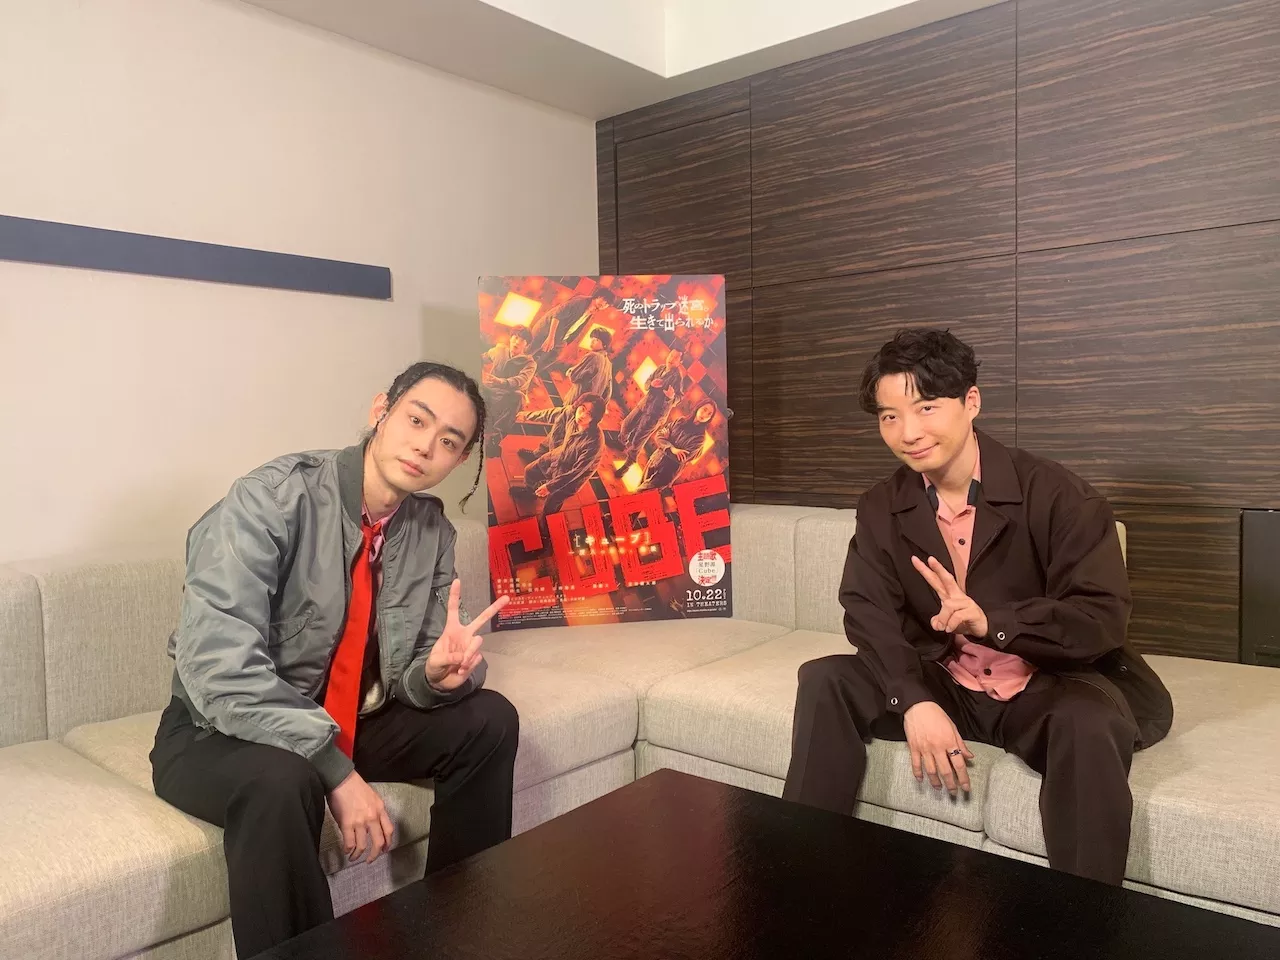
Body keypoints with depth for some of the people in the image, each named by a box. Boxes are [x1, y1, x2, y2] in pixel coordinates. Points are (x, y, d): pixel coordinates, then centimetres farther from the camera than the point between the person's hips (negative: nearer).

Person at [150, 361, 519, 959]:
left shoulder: (432, 531, -5)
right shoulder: (273, 498, -23)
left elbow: (412, 681, -1)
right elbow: (219, 668, -31)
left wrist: (439, 673, -26)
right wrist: (337, 771, -33)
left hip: (349, 724, 6)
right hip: (223, 731, -5)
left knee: (489, 719, -8)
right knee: (280, 781, -37)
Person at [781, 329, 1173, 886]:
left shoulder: (1053, 494, -15)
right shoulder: (880, 510, -2)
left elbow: (1104, 617, -19)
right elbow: (870, 614, -8)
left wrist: (991, 620, -38)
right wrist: (915, 702, -27)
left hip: (1048, 686, -3)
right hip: (944, 684, 4)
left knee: (1091, 725, -36)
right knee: (825, 682, -16)